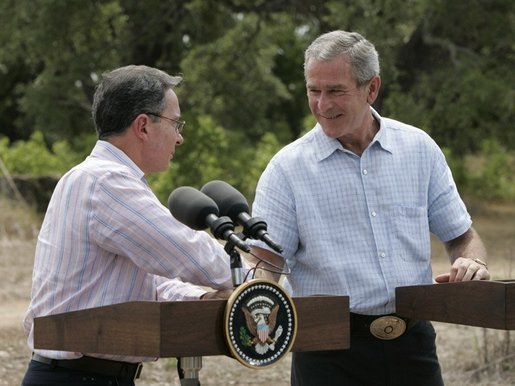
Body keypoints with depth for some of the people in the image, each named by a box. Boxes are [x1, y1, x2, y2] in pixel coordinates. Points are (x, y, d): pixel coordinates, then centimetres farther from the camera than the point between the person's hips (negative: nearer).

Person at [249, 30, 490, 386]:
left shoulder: (419, 149, 7)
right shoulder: (288, 167, -2)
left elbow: (461, 237, 14)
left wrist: (472, 263, -8)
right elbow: (266, 263, -6)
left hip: (412, 344, 3)